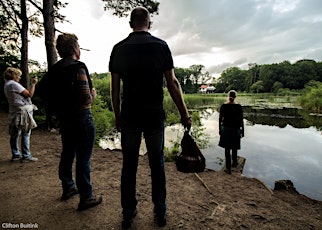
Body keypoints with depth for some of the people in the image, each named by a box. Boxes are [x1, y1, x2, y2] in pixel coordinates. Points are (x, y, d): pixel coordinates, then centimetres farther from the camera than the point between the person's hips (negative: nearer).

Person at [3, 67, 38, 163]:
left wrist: (32, 84, 15)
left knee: (15, 135, 14)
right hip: (23, 111, -10)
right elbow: (30, 94, -12)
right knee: (26, 135, -5)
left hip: (14, 112, 10)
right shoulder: (14, 84, -13)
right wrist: (33, 84, -3)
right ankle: (26, 156, 0)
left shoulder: (7, 85, 17)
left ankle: (15, 154, 25)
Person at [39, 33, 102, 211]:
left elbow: (42, 88, 13)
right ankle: (86, 198, 12)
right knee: (83, 158, 1)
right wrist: (93, 94, -4)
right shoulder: (77, 67, -17)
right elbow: (86, 99, -25)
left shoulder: (53, 69, 7)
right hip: (81, 119, -8)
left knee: (67, 153, 20)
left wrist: (58, 107, 17)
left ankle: (68, 188, 37)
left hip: (63, 118, 8)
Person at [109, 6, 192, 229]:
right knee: (157, 164, 12)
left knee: (129, 165, 12)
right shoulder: (161, 45, 0)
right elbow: (172, 83, -4)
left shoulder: (119, 48, 5)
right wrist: (184, 114, 2)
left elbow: (115, 88, 4)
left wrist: (117, 117, 12)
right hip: (155, 116, -1)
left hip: (129, 117, 2)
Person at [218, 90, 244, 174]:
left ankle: (228, 168, 9)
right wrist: (242, 132, 2)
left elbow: (220, 119, -2)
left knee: (227, 149, 7)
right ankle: (234, 162, 41)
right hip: (235, 129, 0)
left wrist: (220, 129, 8)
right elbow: (241, 120, -7)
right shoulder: (239, 106, -9)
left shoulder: (223, 106, -6)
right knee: (234, 147, 20)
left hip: (226, 128, 0)